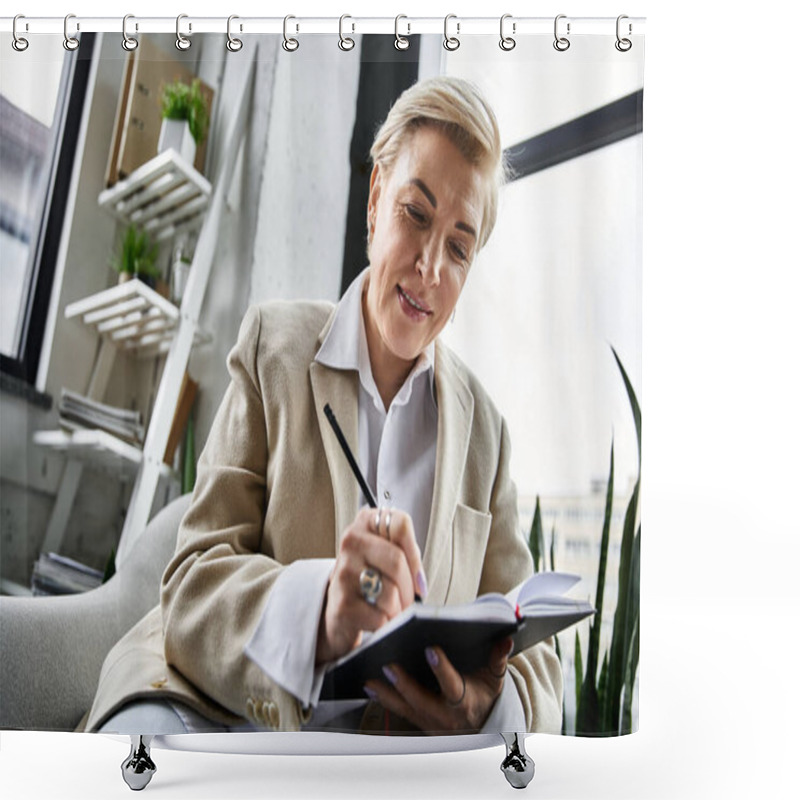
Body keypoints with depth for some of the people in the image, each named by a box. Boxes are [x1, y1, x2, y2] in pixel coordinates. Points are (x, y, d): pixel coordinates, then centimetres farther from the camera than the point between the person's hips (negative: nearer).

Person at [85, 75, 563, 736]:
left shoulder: (485, 430, 10)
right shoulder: (273, 343, 4)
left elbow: (533, 659, 9)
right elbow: (195, 580, -5)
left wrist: (490, 705, -17)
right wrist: (319, 608, -27)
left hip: (387, 731, 4)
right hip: (225, 705, -3)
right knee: (145, 729, -35)